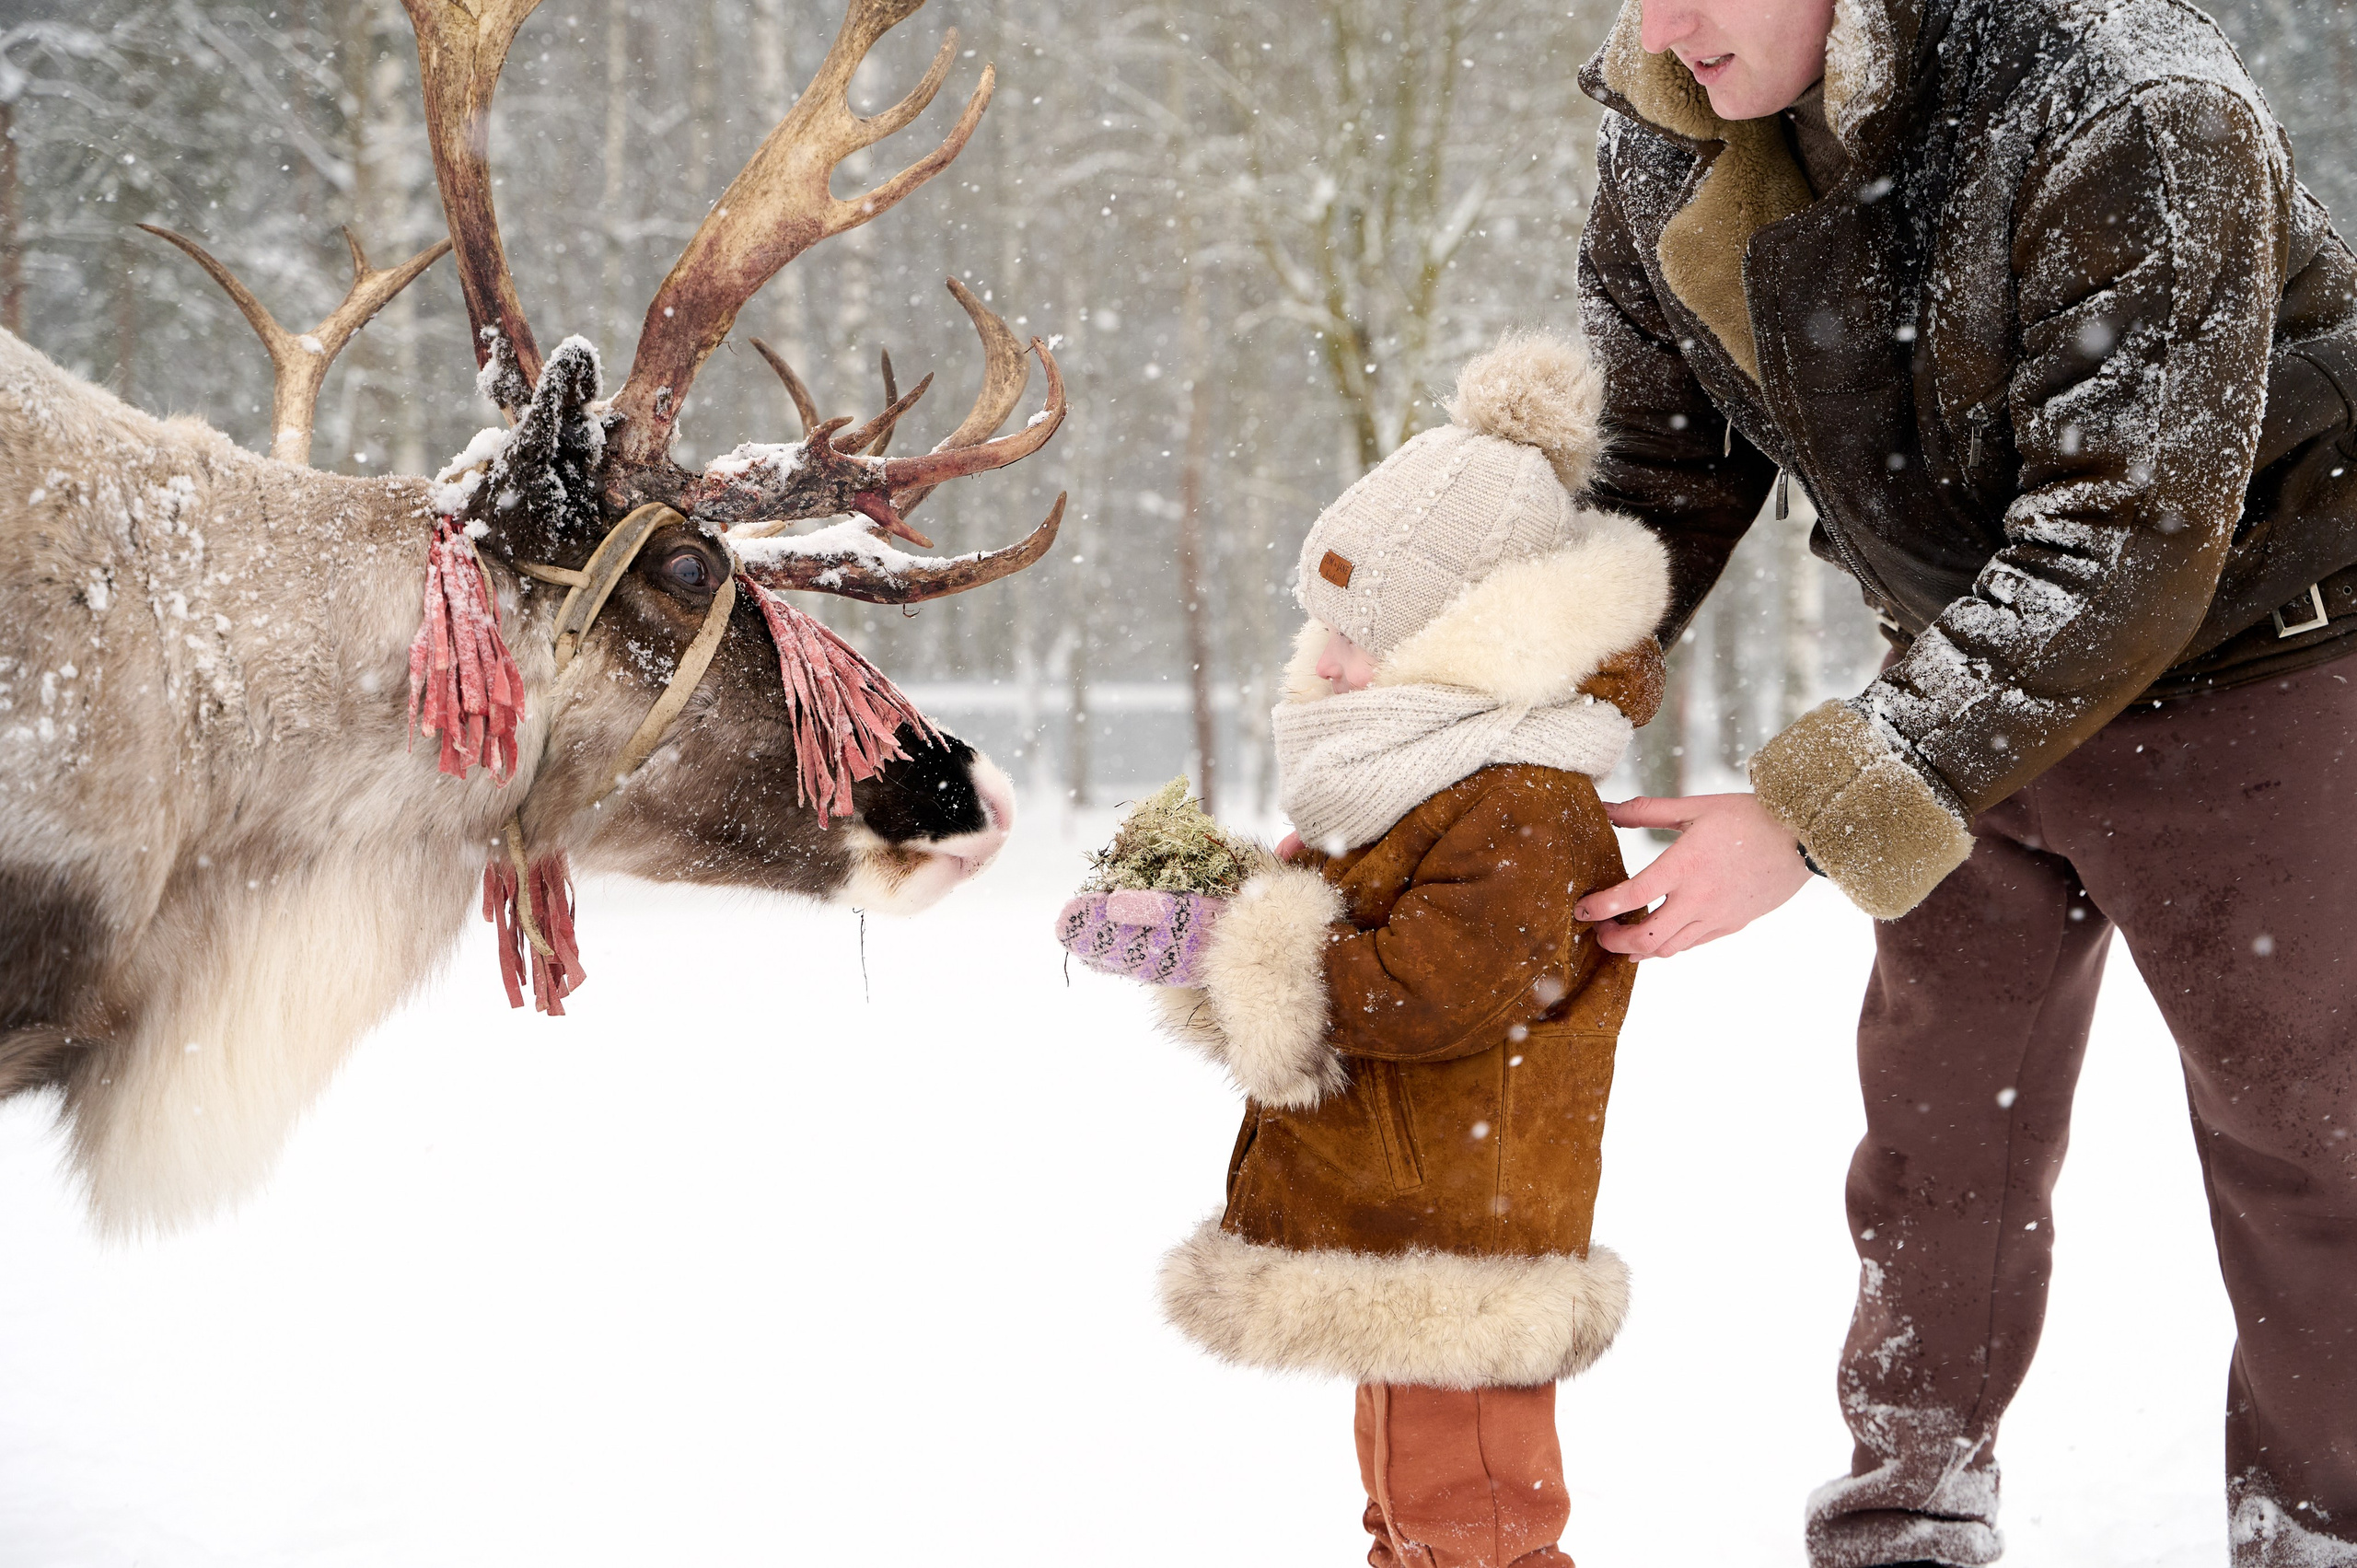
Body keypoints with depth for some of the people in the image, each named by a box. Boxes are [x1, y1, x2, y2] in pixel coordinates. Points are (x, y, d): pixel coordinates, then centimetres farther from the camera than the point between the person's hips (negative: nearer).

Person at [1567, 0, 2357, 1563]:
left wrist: (1815, 816, -37)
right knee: (1939, 1121, 13)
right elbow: (1653, 471, 0)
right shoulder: (1663, 149, -11)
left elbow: (2124, 539, -35)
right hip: (1971, 672, 6)